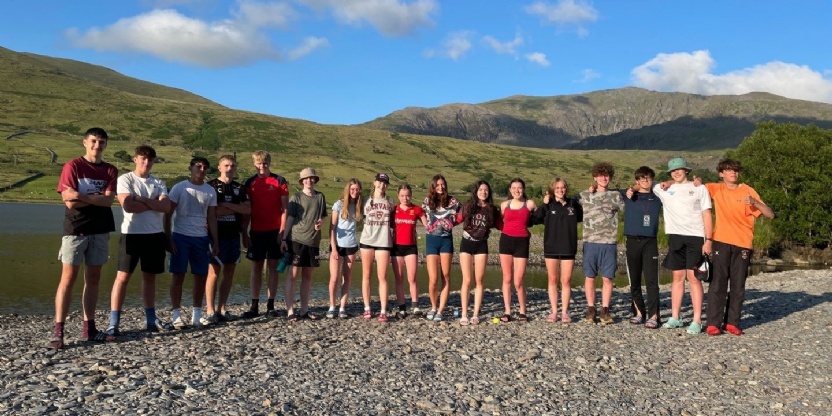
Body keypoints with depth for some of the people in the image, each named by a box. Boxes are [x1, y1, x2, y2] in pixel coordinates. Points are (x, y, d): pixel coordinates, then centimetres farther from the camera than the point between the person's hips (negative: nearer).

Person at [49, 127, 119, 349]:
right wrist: (98, 198, -8)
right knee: (68, 278, -5)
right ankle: (58, 330, -1)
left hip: (100, 231, 4)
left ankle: (89, 327, 15)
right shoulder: (73, 166, -3)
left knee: (93, 279, 8)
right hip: (75, 230, -4)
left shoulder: (110, 170, 8)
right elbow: (69, 201, -13)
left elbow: (109, 200, -7)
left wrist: (82, 196, -15)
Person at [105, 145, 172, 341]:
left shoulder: (158, 183, 10)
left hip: (155, 234, 4)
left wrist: (142, 199, -12)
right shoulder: (125, 179, -3)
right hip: (131, 234, -4)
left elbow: (166, 206, -6)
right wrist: (154, 203, -9)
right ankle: (113, 323, -1)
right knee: (123, 276, -4)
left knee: (150, 276, 12)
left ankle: (151, 319, 20)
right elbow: (128, 206, -18)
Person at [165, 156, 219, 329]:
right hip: (180, 236, -3)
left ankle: (197, 314, 16)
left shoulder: (210, 191, 8)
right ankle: (176, 315, 6)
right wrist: (168, 238, -8)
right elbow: (168, 215, -1)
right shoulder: (179, 188, -2)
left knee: (201, 276, 5)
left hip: (202, 238, 3)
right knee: (178, 275, -1)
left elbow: (212, 218, 10)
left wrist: (215, 241, 4)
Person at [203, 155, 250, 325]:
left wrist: (227, 205, -12)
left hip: (234, 236, 5)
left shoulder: (239, 188, 13)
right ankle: (210, 311, -3)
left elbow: (248, 209, 2)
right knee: (214, 272, -6)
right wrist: (236, 208, -8)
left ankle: (222, 309, 14)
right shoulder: (211, 186, -2)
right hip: (217, 235, -5)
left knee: (229, 272, 7)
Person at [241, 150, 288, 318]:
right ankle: (254, 306, 8)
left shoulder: (279, 181, 1)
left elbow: (285, 208, -1)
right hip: (256, 231, 2)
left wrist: (282, 230, -8)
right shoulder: (249, 183, 6)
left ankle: (270, 305, 8)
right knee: (256, 267, 5)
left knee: (273, 267, 3)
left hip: (275, 231, -2)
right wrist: (244, 233, 3)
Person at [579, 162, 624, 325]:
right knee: (590, 277, 4)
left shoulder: (615, 196, 9)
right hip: (590, 242, 0)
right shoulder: (584, 195, 9)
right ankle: (590, 308, 15)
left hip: (609, 243, 0)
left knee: (607, 278, 3)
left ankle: (605, 310, 12)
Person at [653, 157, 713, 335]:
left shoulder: (699, 188, 6)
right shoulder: (664, 189, 11)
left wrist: (708, 240, -6)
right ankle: (675, 318, 12)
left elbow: (707, 215, 2)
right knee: (678, 276, 6)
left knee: (693, 277, -6)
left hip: (696, 237, -3)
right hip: (675, 236, 3)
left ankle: (697, 320, -4)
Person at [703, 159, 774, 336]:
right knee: (717, 284, -4)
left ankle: (732, 322, 10)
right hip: (721, 242, 0)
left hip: (742, 244, 0)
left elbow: (770, 214, -3)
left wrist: (754, 202, -21)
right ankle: (713, 323, -3)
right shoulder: (716, 189, 7)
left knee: (738, 286, 3)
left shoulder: (747, 191, 2)